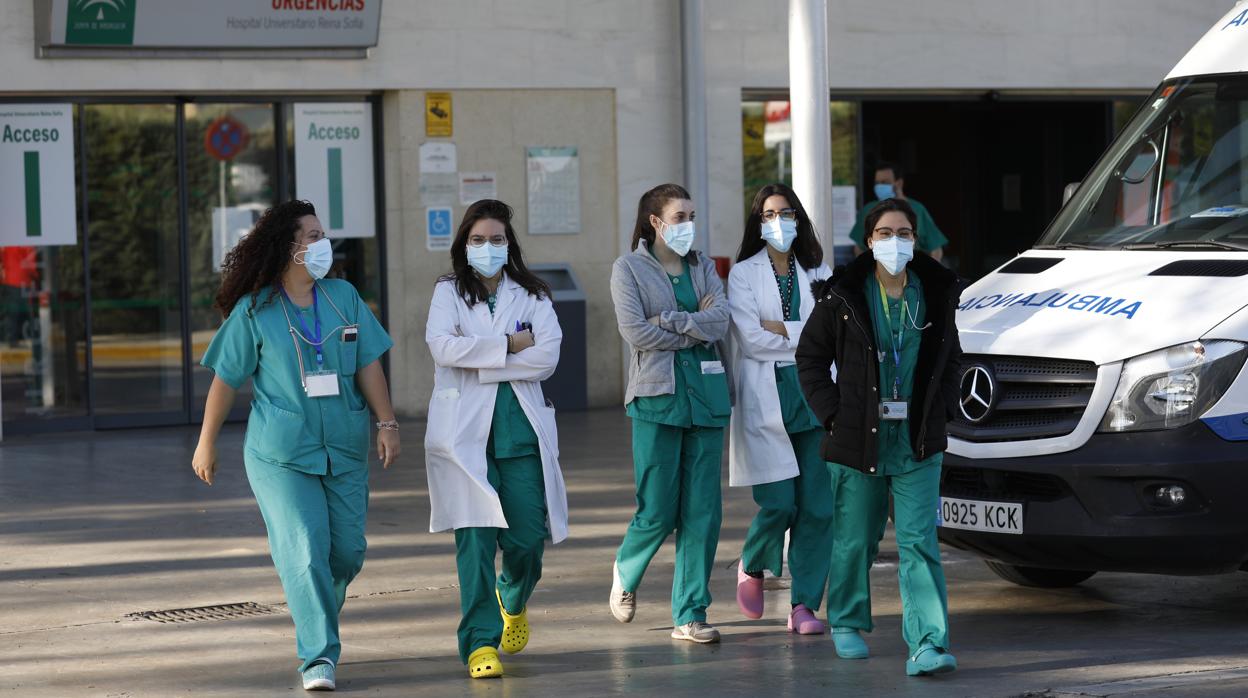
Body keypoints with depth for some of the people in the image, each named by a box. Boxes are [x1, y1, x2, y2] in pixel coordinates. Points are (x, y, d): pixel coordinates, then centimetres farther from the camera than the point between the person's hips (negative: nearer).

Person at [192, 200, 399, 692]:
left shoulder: (344, 297, 5)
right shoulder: (253, 312, -5)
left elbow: (368, 365, 6)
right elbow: (226, 380, 0)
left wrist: (387, 423, 0)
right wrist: (207, 443, 3)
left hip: (345, 449, 4)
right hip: (280, 454, -4)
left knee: (348, 551, 5)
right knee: (304, 551, -13)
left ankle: (317, 619, 32)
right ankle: (318, 657, -11)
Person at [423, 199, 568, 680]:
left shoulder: (531, 295, 10)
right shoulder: (449, 293, 8)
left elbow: (547, 357, -5)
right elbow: (443, 347, -11)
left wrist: (479, 363, -9)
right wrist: (508, 345, -8)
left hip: (521, 429, 2)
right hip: (465, 431, -2)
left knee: (527, 537, -1)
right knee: (476, 537, -10)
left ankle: (514, 601, 33)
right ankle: (480, 642, -4)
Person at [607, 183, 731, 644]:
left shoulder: (703, 268, 14)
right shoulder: (629, 268, 2)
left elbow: (720, 320, -2)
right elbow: (635, 331, -10)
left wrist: (668, 320, -11)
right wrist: (696, 329, -5)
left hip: (707, 394, 4)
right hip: (657, 397, -4)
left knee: (702, 512, 0)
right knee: (658, 511, -5)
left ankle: (689, 615, 7)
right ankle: (625, 571, 27)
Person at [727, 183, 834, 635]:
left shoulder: (817, 272, 14)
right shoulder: (744, 274, 3)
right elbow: (751, 339, -9)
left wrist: (780, 329, -7)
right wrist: (807, 335, -3)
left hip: (815, 395, 3)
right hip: (766, 398, -3)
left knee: (817, 506, -2)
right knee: (778, 503, -10)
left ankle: (804, 605, 4)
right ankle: (752, 567, 21)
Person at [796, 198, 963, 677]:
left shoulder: (936, 293, 4)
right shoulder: (844, 296, -4)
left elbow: (950, 356, 18)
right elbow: (810, 357, 3)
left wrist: (941, 409, 6)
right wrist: (832, 415, -5)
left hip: (918, 443, 1)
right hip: (858, 439, -1)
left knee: (919, 541, -7)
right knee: (854, 539, 10)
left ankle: (927, 645, -12)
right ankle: (847, 624, 31)